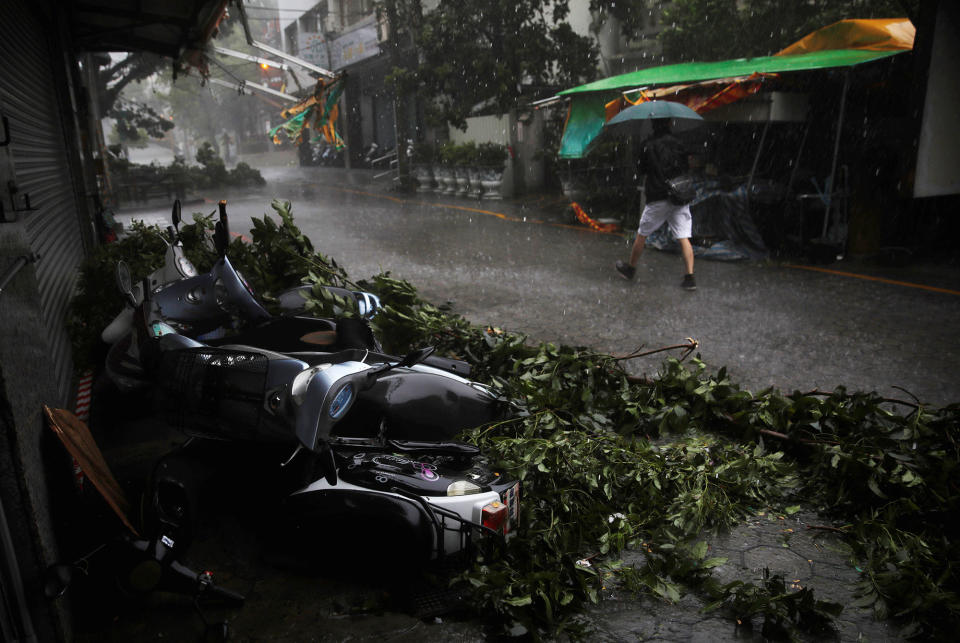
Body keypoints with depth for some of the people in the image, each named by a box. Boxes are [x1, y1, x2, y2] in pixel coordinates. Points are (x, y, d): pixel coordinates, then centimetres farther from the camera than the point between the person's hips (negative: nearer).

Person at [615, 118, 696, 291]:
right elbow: (687, 168, 13)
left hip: (658, 198, -3)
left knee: (641, 235, 13)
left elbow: (641, 169, 4)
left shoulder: (648, 145, -5)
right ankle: (690, 278, -6)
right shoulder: (678, 143, 6)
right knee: (684, 238, -1)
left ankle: (630, 269, 26)